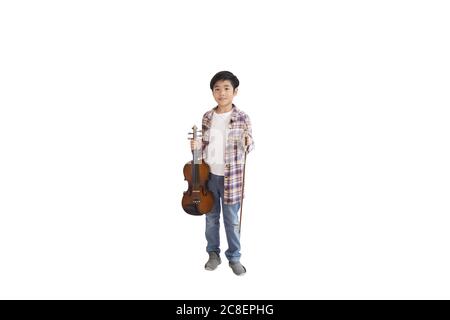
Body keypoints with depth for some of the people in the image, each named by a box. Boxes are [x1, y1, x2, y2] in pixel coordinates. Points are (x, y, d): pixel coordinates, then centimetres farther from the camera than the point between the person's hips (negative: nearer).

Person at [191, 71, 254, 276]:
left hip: (231, 177, -3)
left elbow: (248, 148, -2)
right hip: (209, 175, 3)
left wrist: (248, 143, -24)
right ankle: (213, 254, 33)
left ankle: (234, 257, 27)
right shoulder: (207, 117, 2)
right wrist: (197, 146, -10)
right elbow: (205, 145, 11)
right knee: (211, 218, 15)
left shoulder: (242, 118, -7)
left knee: (231, 220, 9)